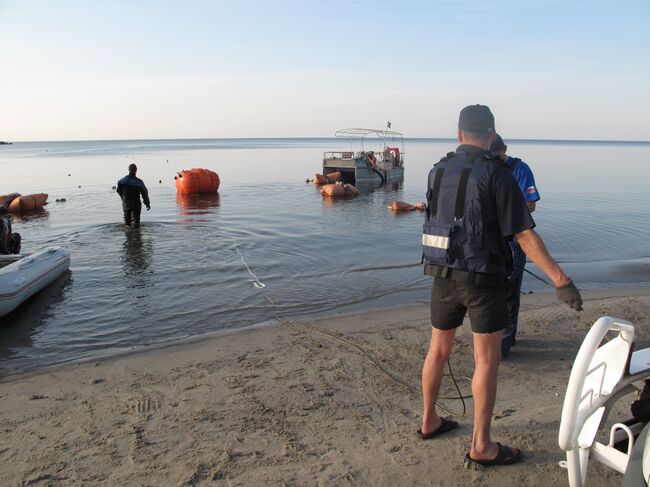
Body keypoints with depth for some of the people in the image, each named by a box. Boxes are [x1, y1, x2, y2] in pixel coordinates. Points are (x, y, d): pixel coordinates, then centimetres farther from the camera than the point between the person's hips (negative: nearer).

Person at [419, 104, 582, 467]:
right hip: (483, 278, -6)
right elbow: (525, 234, -17)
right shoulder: (497, 173, -13)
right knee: (487, 361, 5)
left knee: (439, 350, 18)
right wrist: (561, 280, -14)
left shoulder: (438, 171, 5)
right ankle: (482, 447, 13)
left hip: (443, 274, 6)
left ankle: (430, 422, 33)